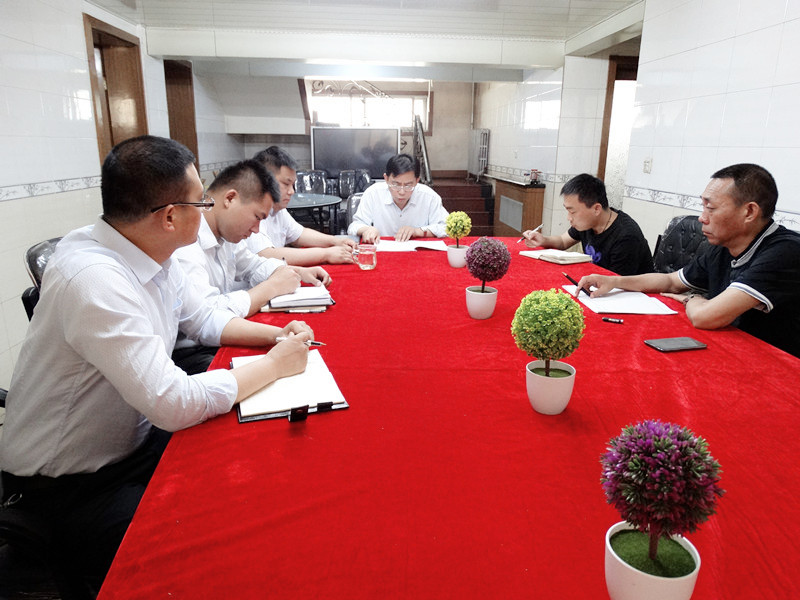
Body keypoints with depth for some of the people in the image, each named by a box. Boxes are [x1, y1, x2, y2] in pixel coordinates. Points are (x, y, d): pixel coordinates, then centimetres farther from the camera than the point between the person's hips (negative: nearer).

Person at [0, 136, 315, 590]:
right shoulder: (94, 279, -32)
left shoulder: (151, 251, -5)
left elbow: (202, 319, 11)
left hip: (137, 441, 8)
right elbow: (176, 405, -34)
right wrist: (275, 365, -21)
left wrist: (274, 333, -6)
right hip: (68, 486, -8)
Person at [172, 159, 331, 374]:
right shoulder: (185, 244, -23)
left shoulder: (223, 234, 8)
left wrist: (299, 273, 8)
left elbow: (253, 265, 26)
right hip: (190, 355, -9)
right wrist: (272, 287, -19)